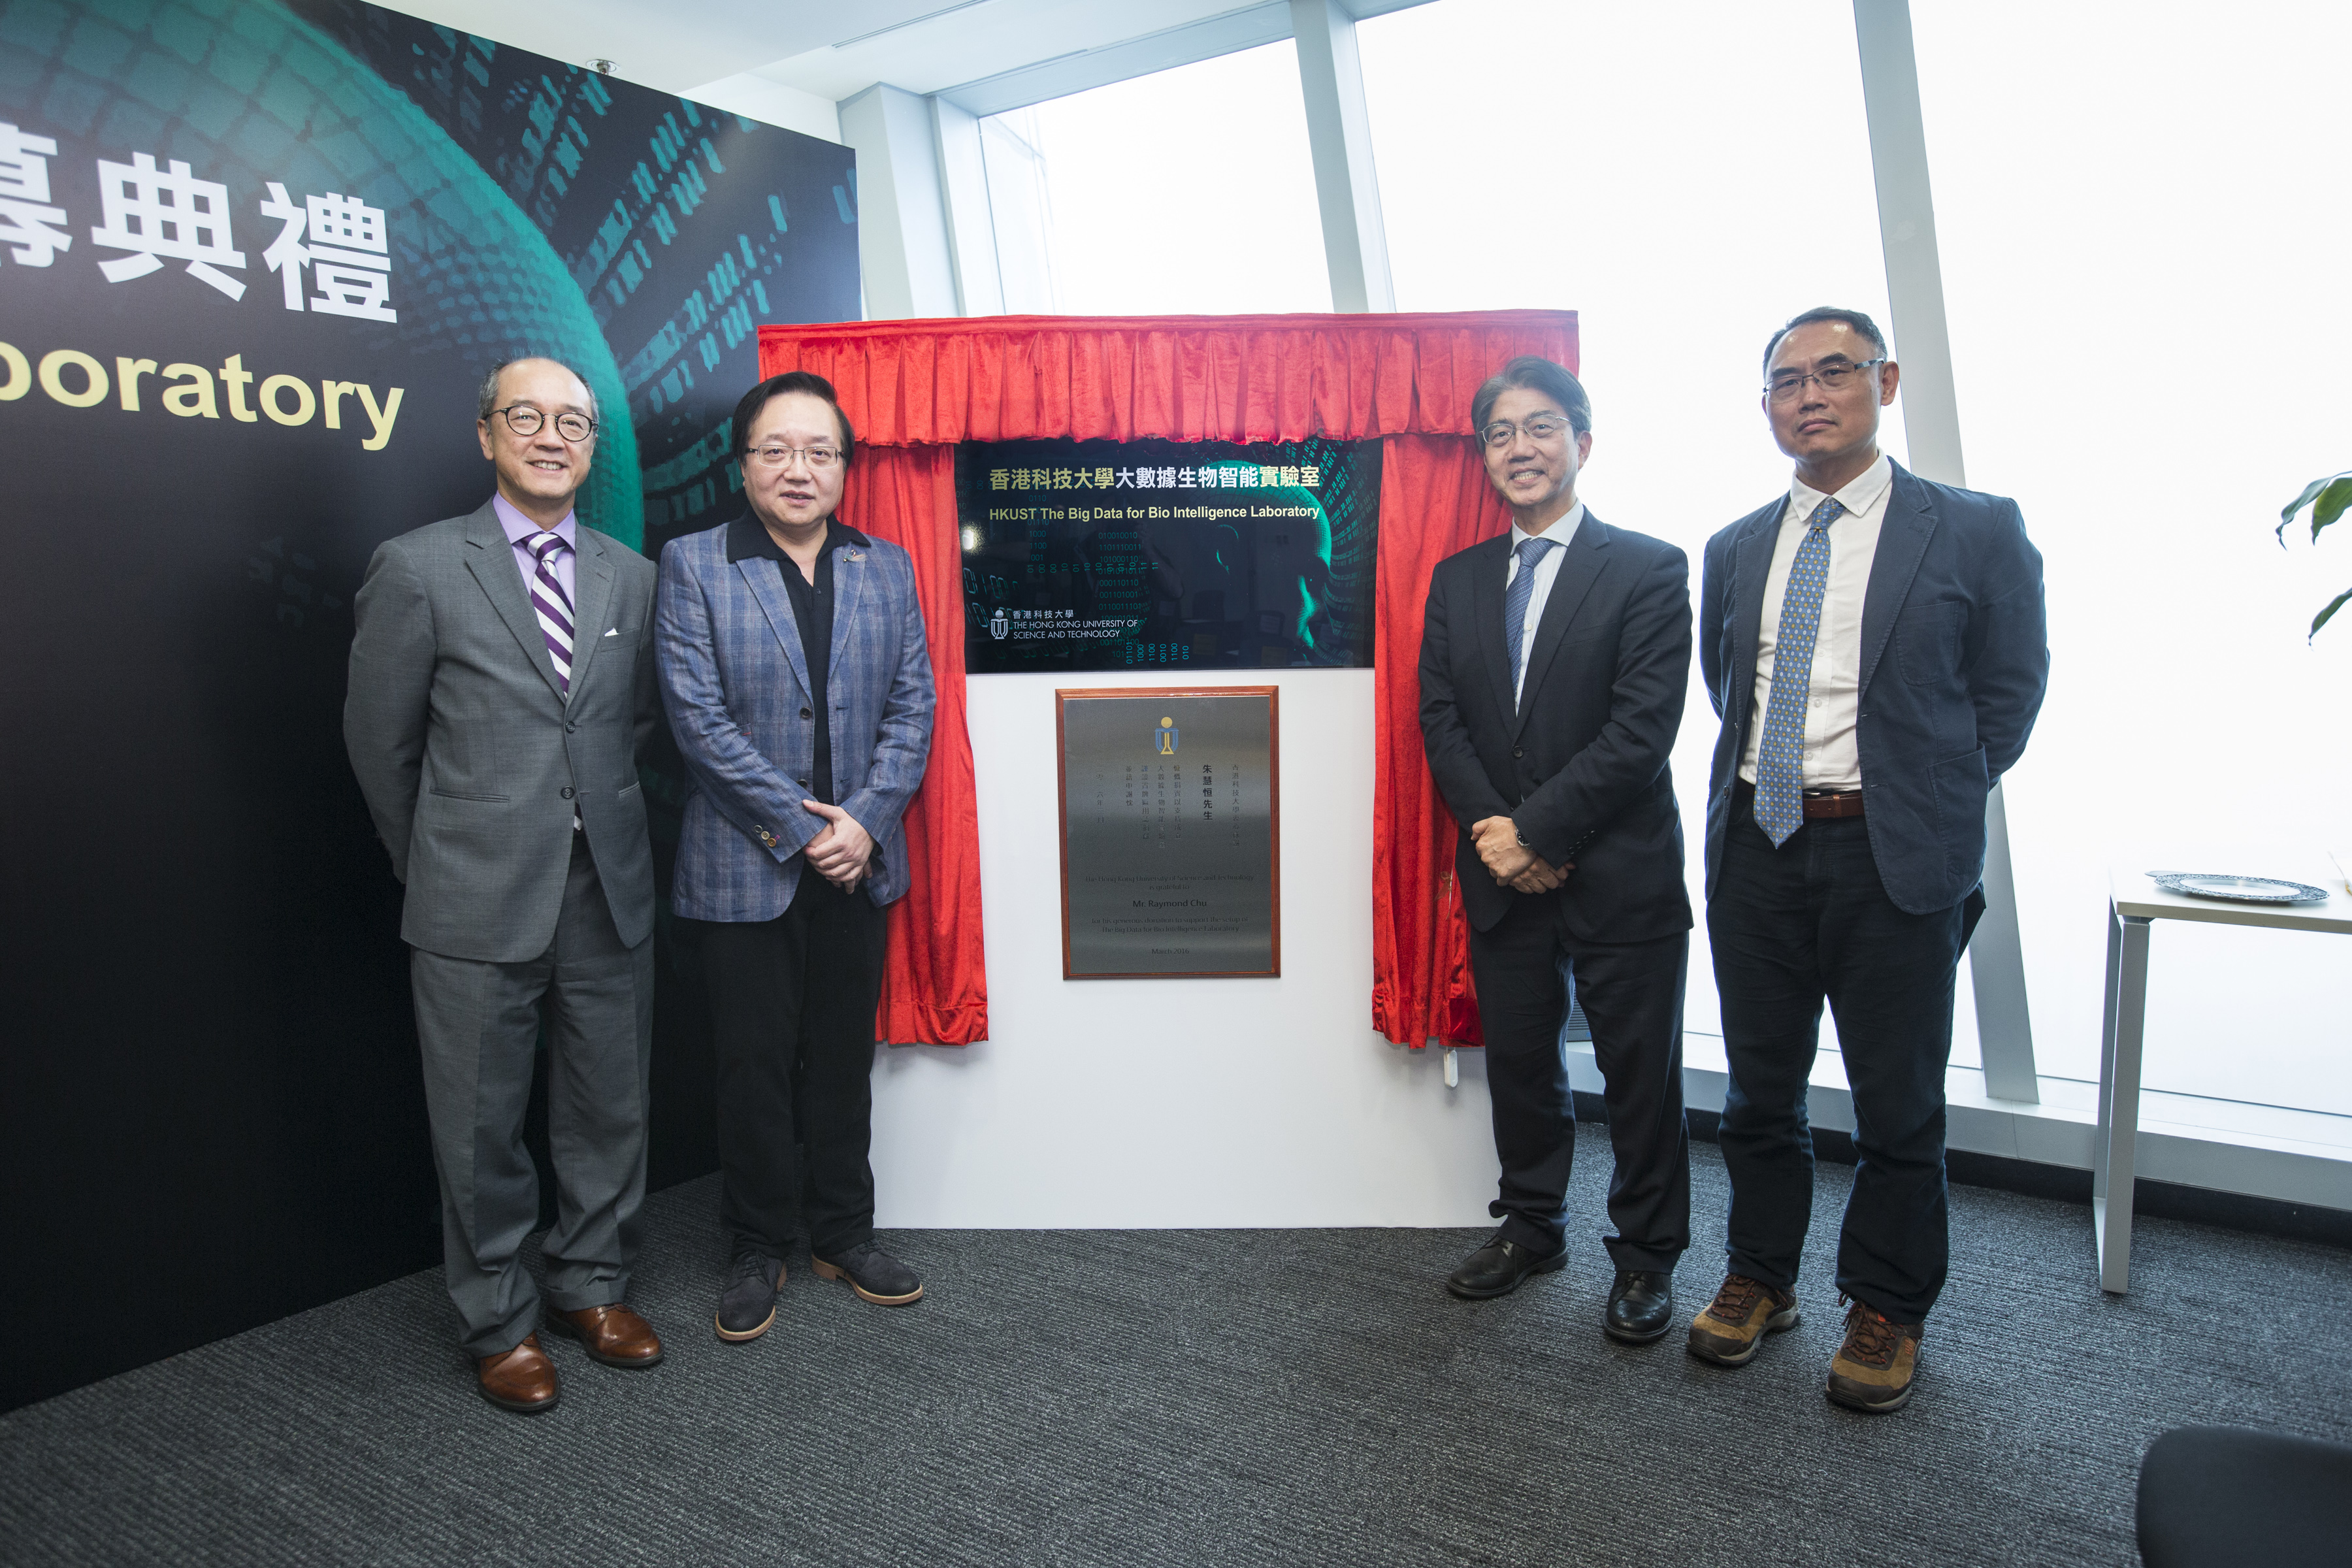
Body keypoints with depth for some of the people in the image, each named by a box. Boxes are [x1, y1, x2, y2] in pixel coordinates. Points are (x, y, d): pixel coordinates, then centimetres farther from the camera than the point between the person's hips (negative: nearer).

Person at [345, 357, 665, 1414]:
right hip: (477, 902, -3)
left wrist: (598, 816, 12)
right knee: (481, 1127, 9)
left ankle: (590, 1286, 33)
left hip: (609, 891, 3)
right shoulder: (419, 568, -4)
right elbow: (380, 741, 2)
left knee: (609, 1109, 13)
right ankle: (498, 1324, 27)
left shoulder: (633, 578, 6)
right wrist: (434, 863, 9)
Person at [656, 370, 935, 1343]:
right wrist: (800, 825, -15)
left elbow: (912, 706, 3)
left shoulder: (885, 568, 8)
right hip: (744, 867, -3)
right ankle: (758, 1251, 25)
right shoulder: (692, 566, -2)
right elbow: (698, 715, -10)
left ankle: (843, 1233, 30)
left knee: (844, 1060, 14)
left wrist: (865, 820, -10)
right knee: (754, 1067, 7)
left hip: (858, 862, 3)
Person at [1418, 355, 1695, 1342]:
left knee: (1640, 1071, 7)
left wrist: (1536, 828, -16)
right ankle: (1532, 1227, 34)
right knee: (1518, 1063, 15)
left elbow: (1643, 726, -13)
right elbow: (1439, 718, 4)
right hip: (1502, 873, 4)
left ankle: (1645, 1255, 25)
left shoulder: (1648, 569, -5)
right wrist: (1495, 834, -10)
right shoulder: (1457, 580, 10)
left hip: (1620, 873, -4)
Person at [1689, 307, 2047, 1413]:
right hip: (1756, 846, 4)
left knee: (1898, 1102, 8)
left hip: (1894, 860, -3)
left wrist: (1928, 807, 0)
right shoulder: (1734, 550, 9)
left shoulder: (1976, 532, -2)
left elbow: (2008, 694, 2)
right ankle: (1761, 1279, 32)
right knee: (1761, 1086, 14)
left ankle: (1887, 1312, 27)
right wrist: (1771, 783, 9)